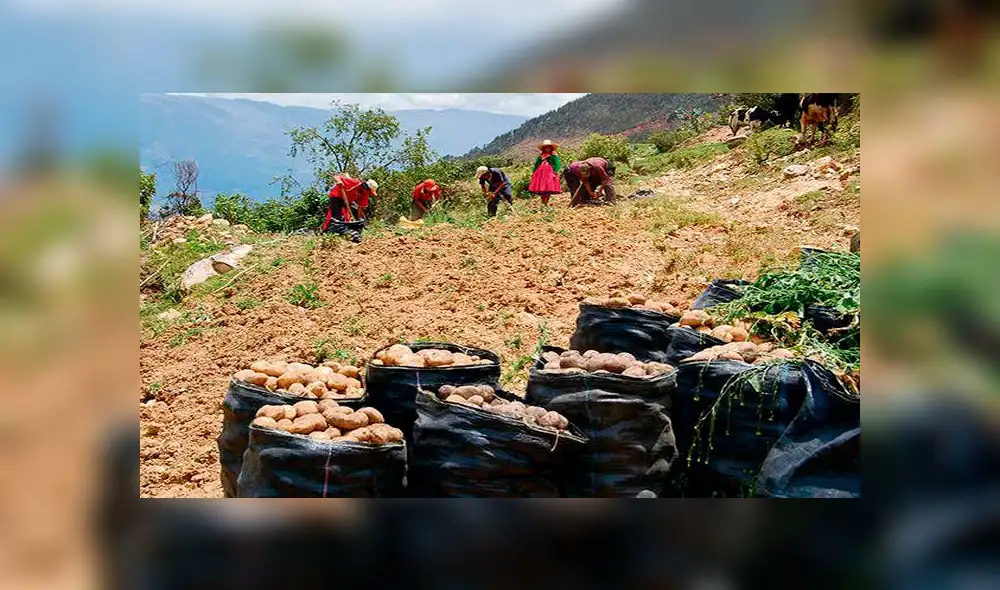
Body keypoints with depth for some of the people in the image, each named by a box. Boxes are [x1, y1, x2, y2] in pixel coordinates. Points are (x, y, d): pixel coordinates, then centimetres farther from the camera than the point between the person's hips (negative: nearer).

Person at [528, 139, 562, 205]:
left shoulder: (554, 155, 2)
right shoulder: (541, 156, 16)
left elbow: (557, 164, -5)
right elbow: (536, 164, 22)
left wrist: (555, 172, -16)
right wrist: (533, 172, 14)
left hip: (549, 173, -5)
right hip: (540, 173, 5)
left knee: (547, 190, -12)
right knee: (540, 190, 2)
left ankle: (546, 203, -9)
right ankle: (542, 203, 10)